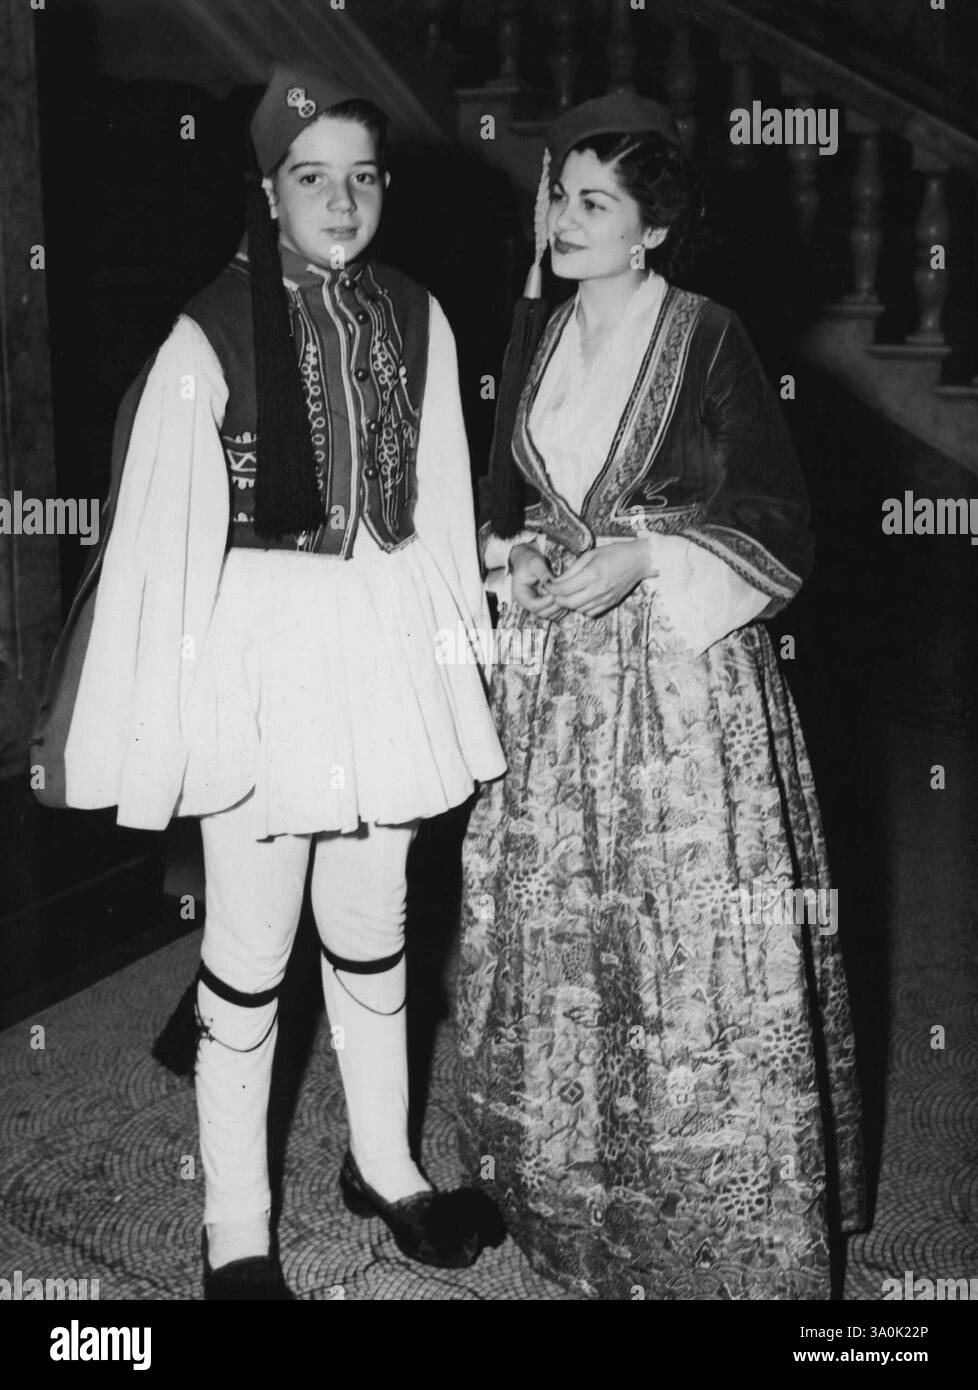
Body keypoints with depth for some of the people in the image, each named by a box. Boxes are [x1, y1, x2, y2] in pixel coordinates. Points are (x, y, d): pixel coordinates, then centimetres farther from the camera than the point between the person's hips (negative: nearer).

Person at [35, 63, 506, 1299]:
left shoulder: (415, 320, 3)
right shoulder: (213, 335, -12)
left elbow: (439, 507, 10)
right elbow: (162, 537, -11)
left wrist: (459, 658, 11)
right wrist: (158, 724, -12)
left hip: (388, 639, 5)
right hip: (262, 648, -4)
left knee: (372, 925, 19)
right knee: (251, 948, 7)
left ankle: (381, 1162, 40)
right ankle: (235, 1227, 25)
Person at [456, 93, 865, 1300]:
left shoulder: (709, 343, -6)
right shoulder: (547, 343, 12)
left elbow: (776, 529, -7)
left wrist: (637, 564, -17)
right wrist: (517, 555, 2)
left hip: (679, 678, -5)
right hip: (553, 675, 6)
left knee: (687, 941, -1)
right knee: (555, 932, 9)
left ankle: (724, 1227, 17)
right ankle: (573, 1192, 28)